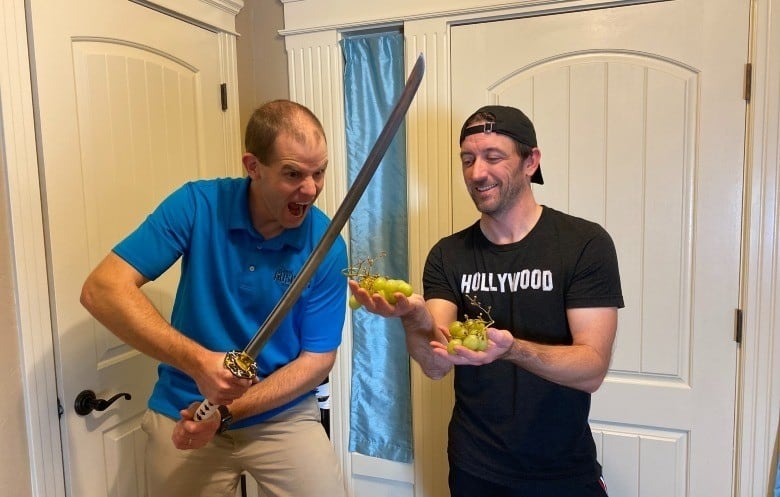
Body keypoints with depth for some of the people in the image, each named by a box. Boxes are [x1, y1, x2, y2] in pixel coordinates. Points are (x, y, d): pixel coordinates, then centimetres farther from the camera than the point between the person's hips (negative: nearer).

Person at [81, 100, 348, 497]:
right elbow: (102, 289, -19)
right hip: (184, 412, 0)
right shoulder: (198, 205, -14)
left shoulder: (327, 246, -13)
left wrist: (225, 411, -19)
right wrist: (198, 361, -30)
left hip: (284, 415, 0)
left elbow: (317, 359, -9)